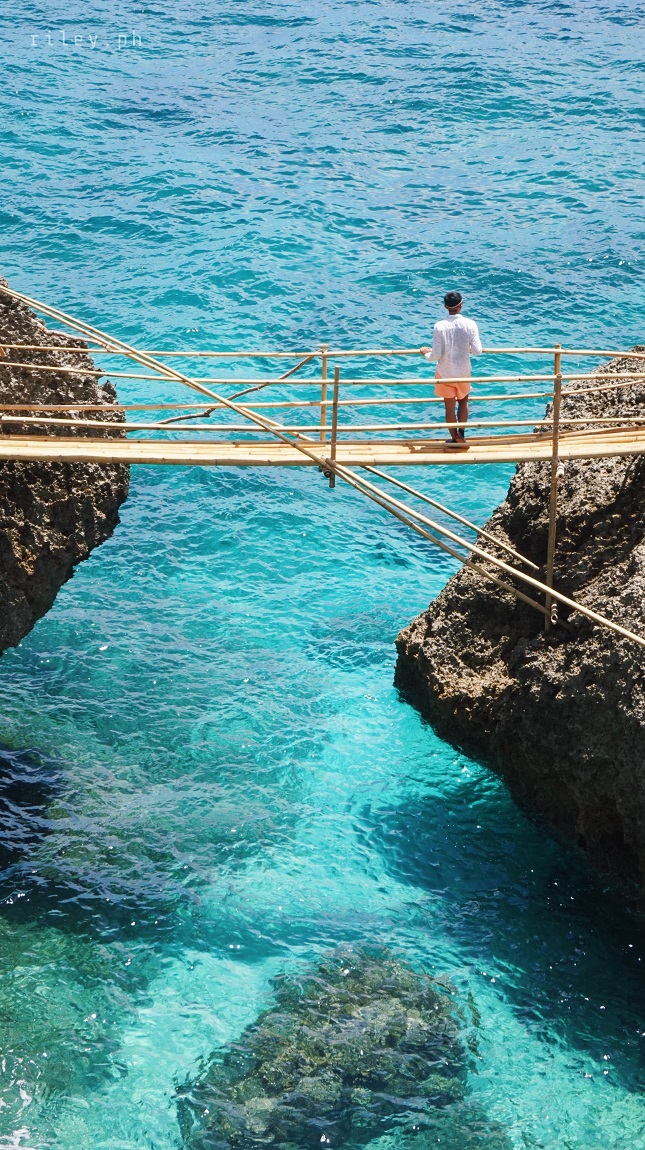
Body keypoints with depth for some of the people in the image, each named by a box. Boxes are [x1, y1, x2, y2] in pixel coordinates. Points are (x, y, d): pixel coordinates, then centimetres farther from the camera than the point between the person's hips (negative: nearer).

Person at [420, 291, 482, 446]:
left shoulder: (439, 326, -20)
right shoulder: (470, 324, -16)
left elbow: (436, 355, -18)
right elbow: (477, 351, -15)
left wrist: (426, 352, 4)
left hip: (445, 374, -1)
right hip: (464, 372, 1)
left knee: (449, 407, 14)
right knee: (463, 401, 26)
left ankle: (455, 439, 26)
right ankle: (461, 433, 14)